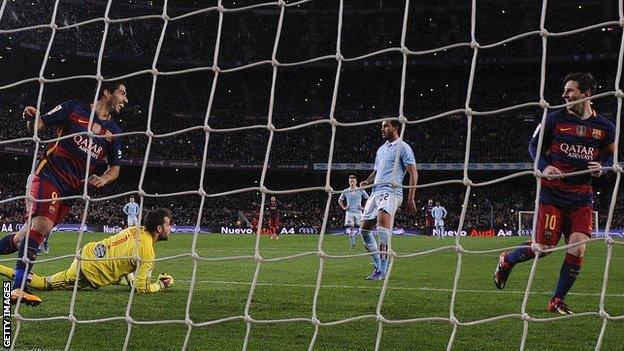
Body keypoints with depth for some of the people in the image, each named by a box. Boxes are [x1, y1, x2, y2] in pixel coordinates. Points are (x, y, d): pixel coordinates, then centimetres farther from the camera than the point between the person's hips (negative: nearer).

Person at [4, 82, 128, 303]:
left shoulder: (114, 132, 13)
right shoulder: (74, 108, 1)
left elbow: (115, 168, 20)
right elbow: (37, 126, 5)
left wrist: (103, 179, -2)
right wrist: (31, 118, -19)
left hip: (71, 189, 6)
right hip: (49, 175, -6)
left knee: (30, 234, 4)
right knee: (42, 225, -24)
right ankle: (19, 288, -26)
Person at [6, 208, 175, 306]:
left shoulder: (137, 229, 1)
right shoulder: (147, 252, -24)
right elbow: (142, 288, -20)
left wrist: (131, 280, 20)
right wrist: (162, 285, -4)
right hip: (89, 270, -8)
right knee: (46, 283, 9)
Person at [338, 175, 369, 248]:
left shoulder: (361, 191, 4)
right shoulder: (345, 191, 8)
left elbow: (368, 199, 13)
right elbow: (340, 200, 22)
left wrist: (363, 207, 5)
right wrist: (344, 207, 10)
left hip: (358, 212, -1)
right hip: (349, 212, 1)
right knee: (350, 229, -10)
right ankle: (352, 243, -1)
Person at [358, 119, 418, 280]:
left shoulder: (402, 147, 1)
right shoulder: (381, 149, 24)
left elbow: (413, 173, -4)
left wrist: (411, 198, -13)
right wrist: (366, 182, 10)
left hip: (391, 191, -9)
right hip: (376, 191, 9)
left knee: (382, 220, -31)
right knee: (364, 229, 2)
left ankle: (382, 270, -30)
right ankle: (378, 266, 15)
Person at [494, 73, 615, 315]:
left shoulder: (605, 127, 3)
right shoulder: (555, 119, -3)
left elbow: (610, 157, 16)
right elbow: (534, 145, 7)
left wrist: (601, 167, -7)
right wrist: (544, 167, -11)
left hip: (581, 197, 2)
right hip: (552, 193, -2)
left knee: (577, 249, -9)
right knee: (544, 248, -7)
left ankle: (557, 301, 8)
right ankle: (506, 261, 24)